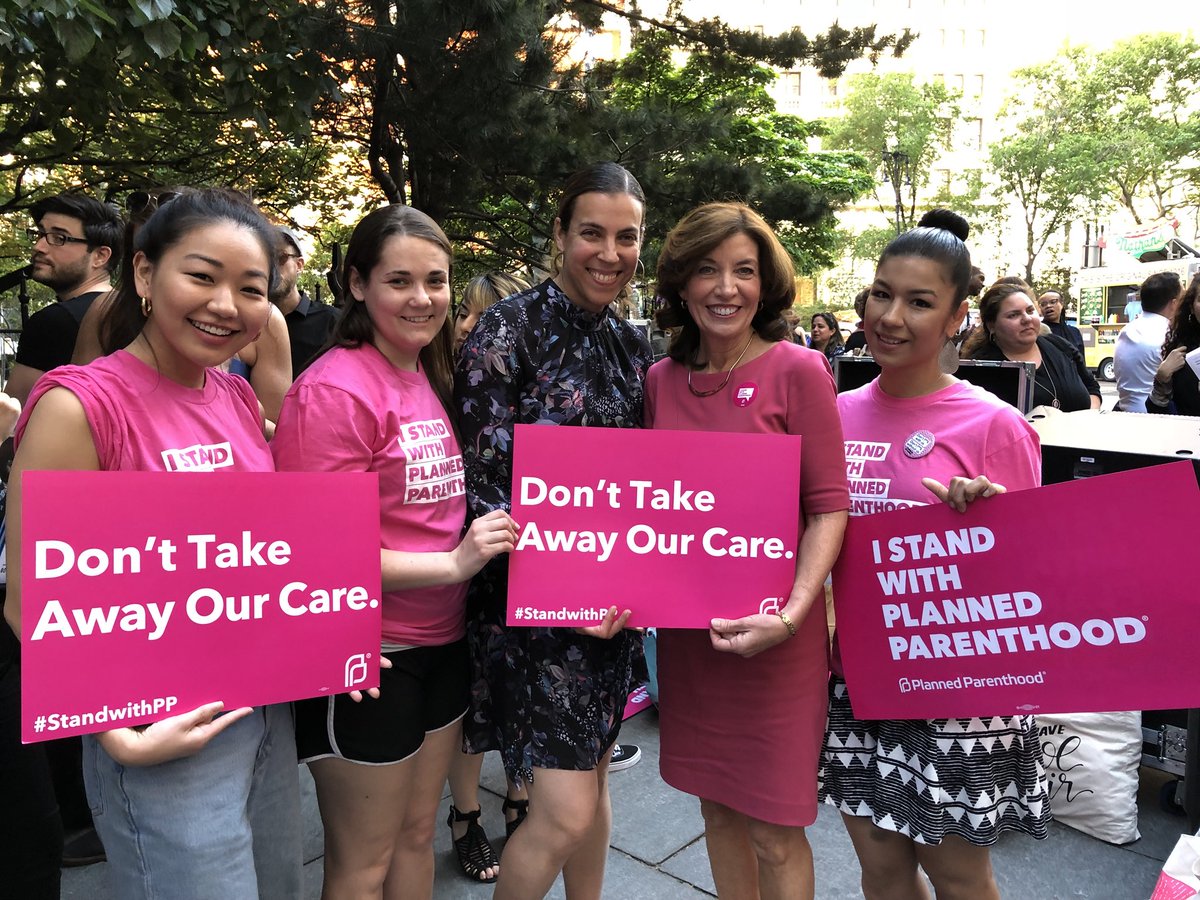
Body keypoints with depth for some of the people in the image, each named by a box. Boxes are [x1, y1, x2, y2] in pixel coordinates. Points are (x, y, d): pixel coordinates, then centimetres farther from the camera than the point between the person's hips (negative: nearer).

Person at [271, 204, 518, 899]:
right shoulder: (334, 390, -17)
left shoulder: (431, 380, 7)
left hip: (442, 642, 7)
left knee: (417, 835, 23)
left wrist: (486, 537, 2)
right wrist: (454, 562, -23)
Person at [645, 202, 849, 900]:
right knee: (719, 809, 20)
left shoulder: (798, 371, -9)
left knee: (775, 834, 7)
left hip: (775, 637, -4)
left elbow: (830, 506, -10)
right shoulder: (662, 380, 5)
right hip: (687, 627, 5)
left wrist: (791, 614, -21)